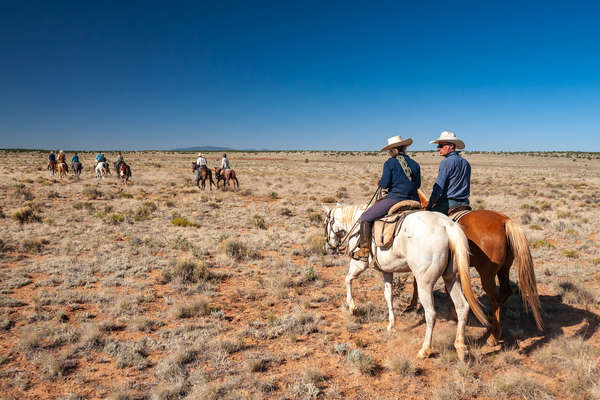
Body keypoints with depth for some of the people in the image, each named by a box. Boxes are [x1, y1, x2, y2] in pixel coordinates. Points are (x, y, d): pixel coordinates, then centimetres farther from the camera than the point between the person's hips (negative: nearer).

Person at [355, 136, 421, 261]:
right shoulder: (415, 164, 11)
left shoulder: (390, 163, -6)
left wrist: (380, 182, 11)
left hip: (394, 199, -6)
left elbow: (384, 184, -11)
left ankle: (364, 250, -2)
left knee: (365, 218, 5)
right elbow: (418, 184, 16)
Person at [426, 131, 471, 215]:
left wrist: (430, 205, -9)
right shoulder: (466, 163, 14)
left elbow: (439, 187, -14)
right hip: (464, 203, 8)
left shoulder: (446, 162, -11)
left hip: (449, 203, -8)